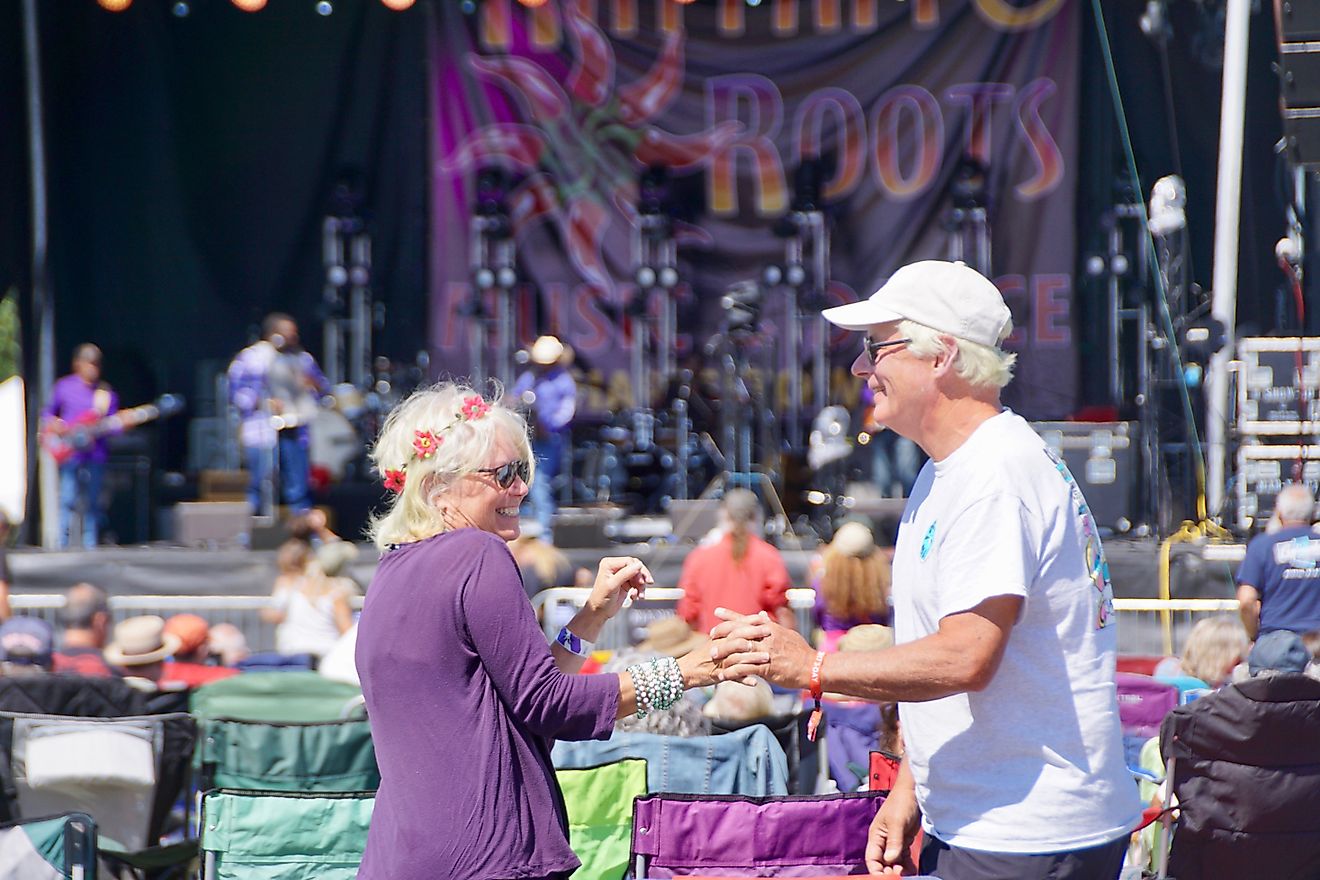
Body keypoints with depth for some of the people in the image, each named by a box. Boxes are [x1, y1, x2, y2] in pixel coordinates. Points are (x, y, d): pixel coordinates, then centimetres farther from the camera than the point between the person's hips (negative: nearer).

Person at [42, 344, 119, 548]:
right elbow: (47, 413, 13)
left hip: (95, 454, 2)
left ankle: (90, 547, 11)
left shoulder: (106, 393, 7)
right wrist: (53, 425, -6)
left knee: (92, 504, 5)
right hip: (69, 453, -2)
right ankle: (62, 546, -6)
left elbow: (113, 426, 8)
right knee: (67, 500, -8)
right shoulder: (63, 387, 5)